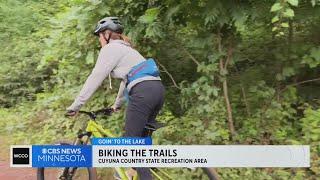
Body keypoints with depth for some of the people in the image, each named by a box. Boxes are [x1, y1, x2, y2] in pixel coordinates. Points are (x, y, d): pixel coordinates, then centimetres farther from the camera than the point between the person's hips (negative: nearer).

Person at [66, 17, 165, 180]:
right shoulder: (124, 48, 30)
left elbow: (94, 79, -3)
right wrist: (117, 104, 44)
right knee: (142, 140, 17)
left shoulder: (110, 48, 2)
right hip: (158, 89, 9)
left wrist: (75, 105, 3)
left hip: (143, 92, -9)